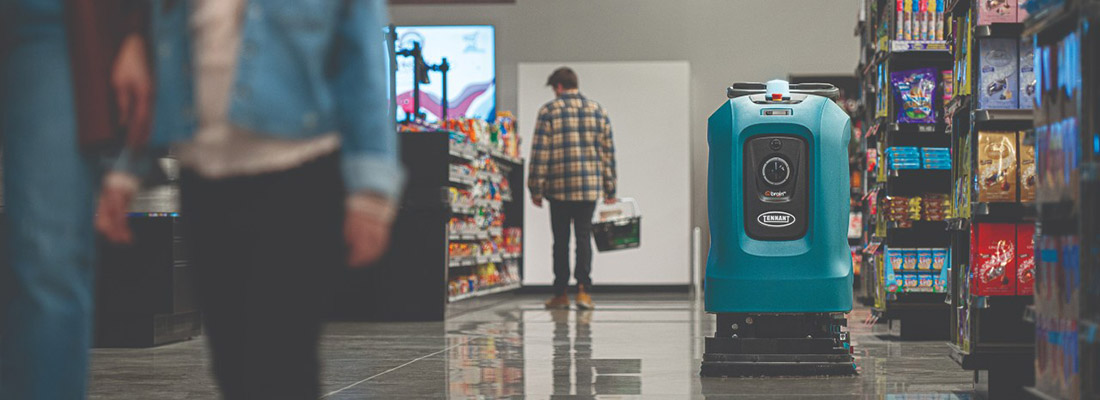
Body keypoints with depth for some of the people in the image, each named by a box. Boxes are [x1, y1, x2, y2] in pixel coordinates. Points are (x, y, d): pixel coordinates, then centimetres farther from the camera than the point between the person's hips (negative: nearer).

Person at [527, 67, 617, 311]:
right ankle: (583, 289, -9)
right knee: (584, 236, 5)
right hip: (590, 188, 2)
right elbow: (608, 151, 9)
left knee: (561, 240, 6)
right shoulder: (597, 110, 8)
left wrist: (536, 189, 0)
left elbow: (540, 153, -5)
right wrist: (609, 189, 14)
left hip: (559, 188, -2)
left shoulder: (549, 111, -2)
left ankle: (560, 294, 10)